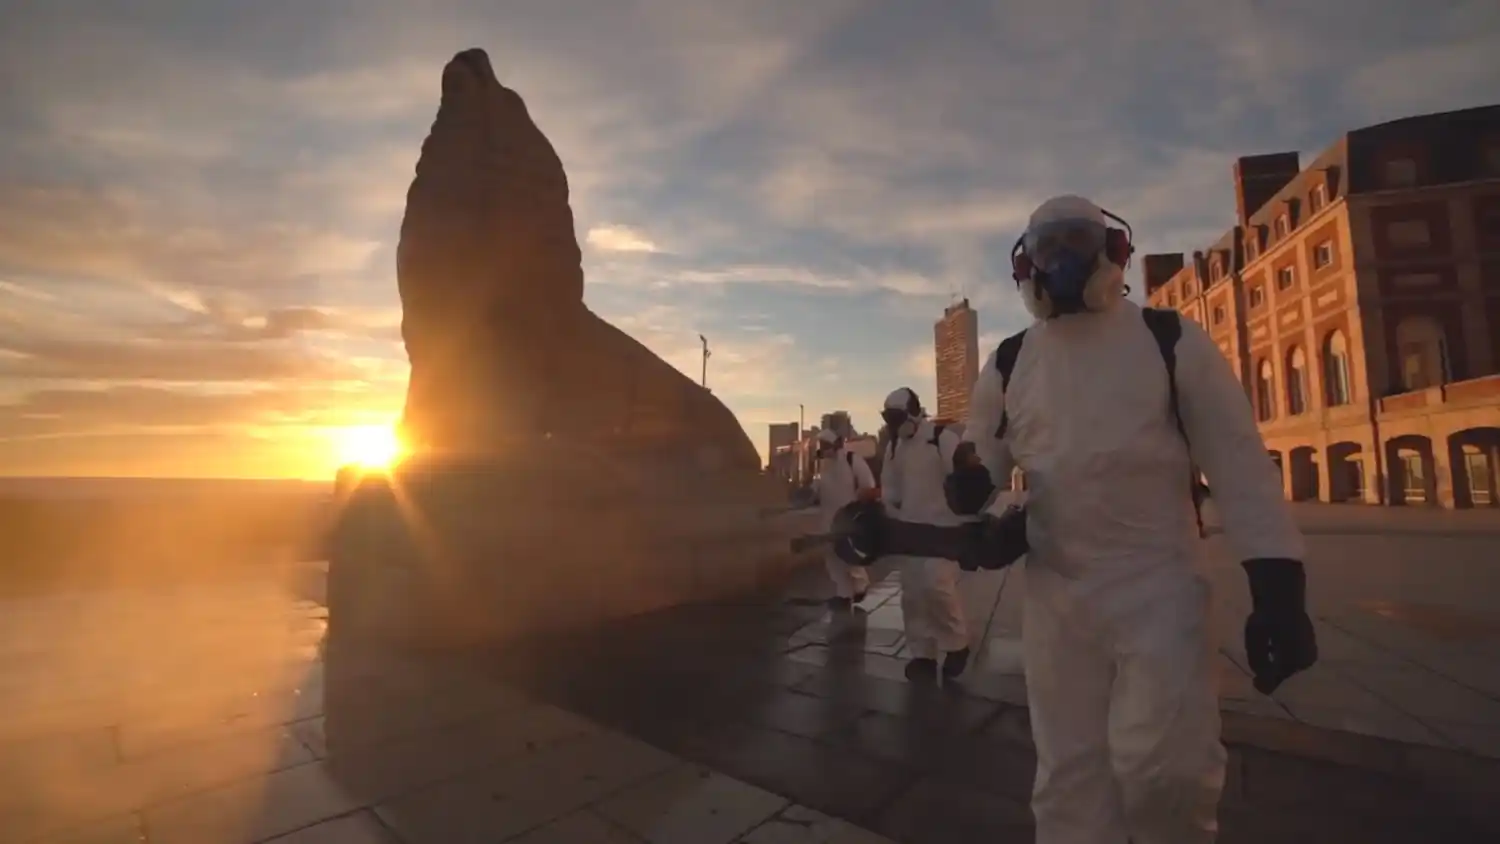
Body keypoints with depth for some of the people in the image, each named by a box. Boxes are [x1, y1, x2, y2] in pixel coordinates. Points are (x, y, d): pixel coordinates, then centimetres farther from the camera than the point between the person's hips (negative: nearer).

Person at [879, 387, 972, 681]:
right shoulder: (894, 446, 9)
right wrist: (893, 520, 8)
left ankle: (957, 644, 7)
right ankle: (923, 654, 20)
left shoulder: (943, 438, -12)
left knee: (936, 585, -18)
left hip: (942, 527, -6)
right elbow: (890, 488, 15)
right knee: (912, 593, 7)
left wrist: (963, 522, -12)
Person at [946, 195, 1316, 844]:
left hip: (1158, 586, -2)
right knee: (1067, 773, 12)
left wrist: (1278, 588, -11)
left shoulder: (1171, 341, -2)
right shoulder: (1008, 364, 5)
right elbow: (984, 460, 9)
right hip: (1055, 594, 3)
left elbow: (1238, 463, -4)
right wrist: (970, 480, -16)